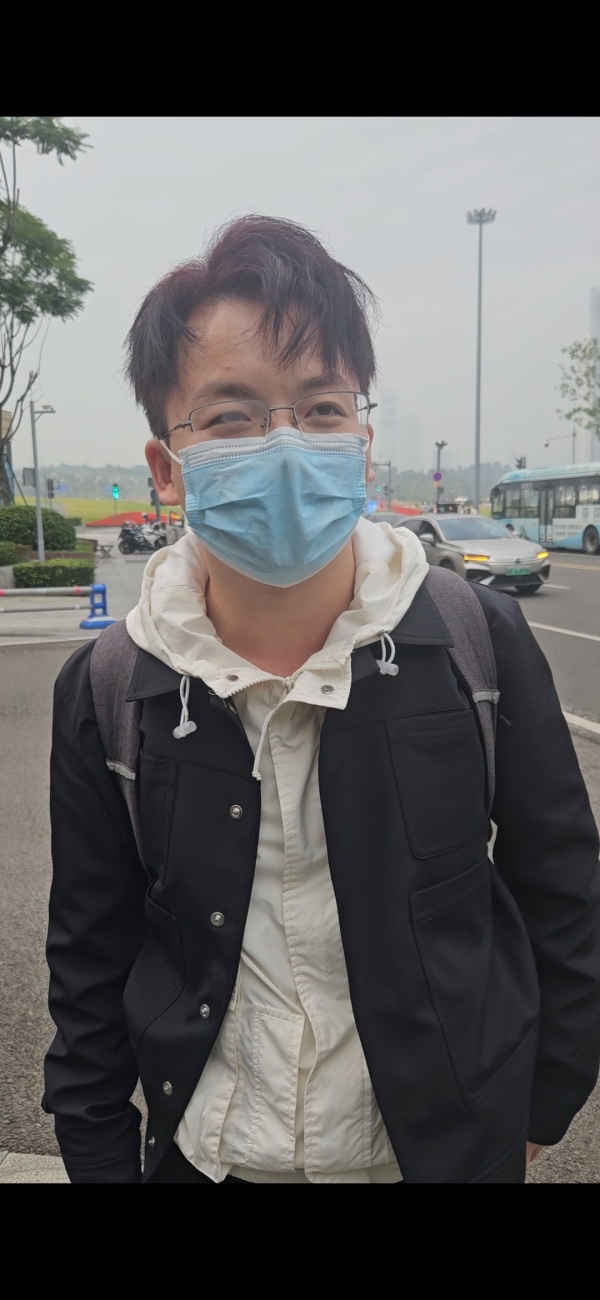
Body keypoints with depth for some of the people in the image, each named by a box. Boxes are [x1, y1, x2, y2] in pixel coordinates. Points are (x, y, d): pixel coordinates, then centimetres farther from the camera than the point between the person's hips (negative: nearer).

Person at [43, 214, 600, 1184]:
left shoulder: (479, 640, -16)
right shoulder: (108, 692, -13)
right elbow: (91, 964, -2)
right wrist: (99, 1158, 2)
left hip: (452, 1144, 0)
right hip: (204, 1151, 1)